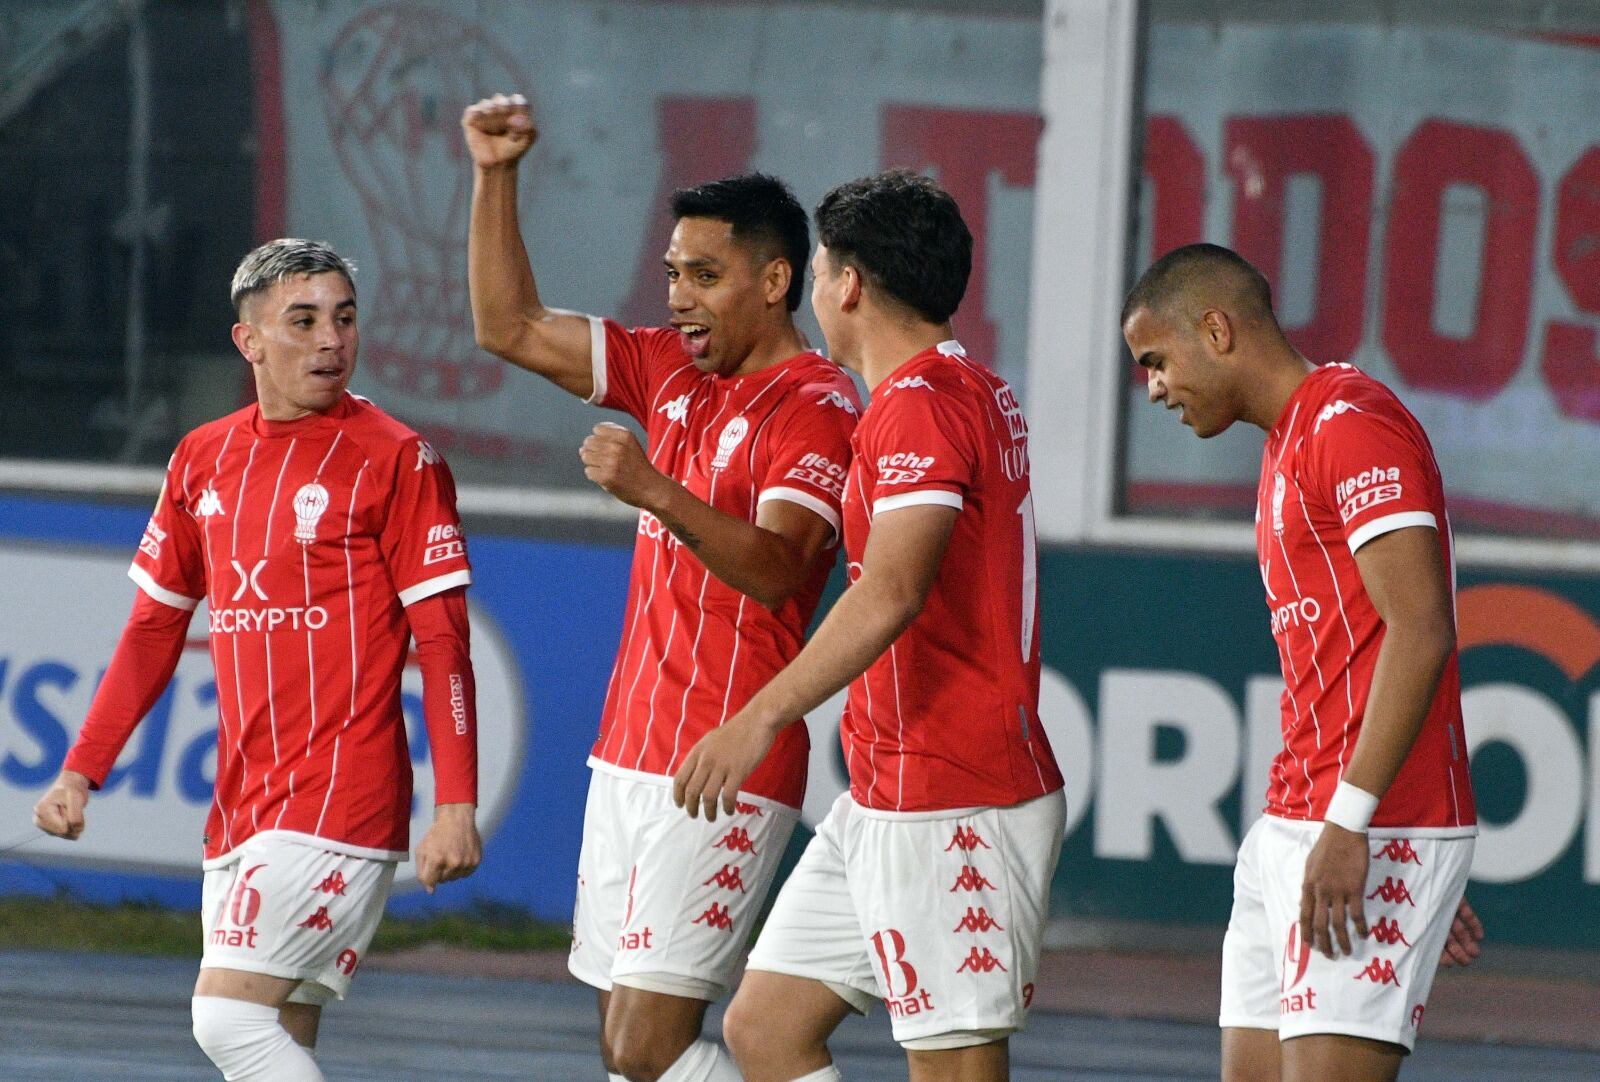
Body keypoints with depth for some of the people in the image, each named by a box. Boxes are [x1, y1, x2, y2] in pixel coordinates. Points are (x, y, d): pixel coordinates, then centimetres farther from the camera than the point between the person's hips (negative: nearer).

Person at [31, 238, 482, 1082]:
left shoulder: (395, 459, -5)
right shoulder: (203, 459, 12)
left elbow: (442, 641, -7)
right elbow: (155, 627, 19)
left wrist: (456, 805, -15)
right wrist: (81, 771, 12)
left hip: (341, 798, -6)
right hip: (241, 808, 6)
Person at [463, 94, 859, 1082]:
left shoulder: (815, 406, -11)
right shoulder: (675, 372, 14)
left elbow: (775, 569, -24)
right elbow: (511, 328, 19)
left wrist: (658, 493, -37)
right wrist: (497, 176, 11)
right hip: (632, 760, 9)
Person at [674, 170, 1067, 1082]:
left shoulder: (923, 400, -15)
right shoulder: (976, 393, 17)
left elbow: (893, 592, -28)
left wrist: (761, 718, -31)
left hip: (951, 810, -11)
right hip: (884, 801, 11)